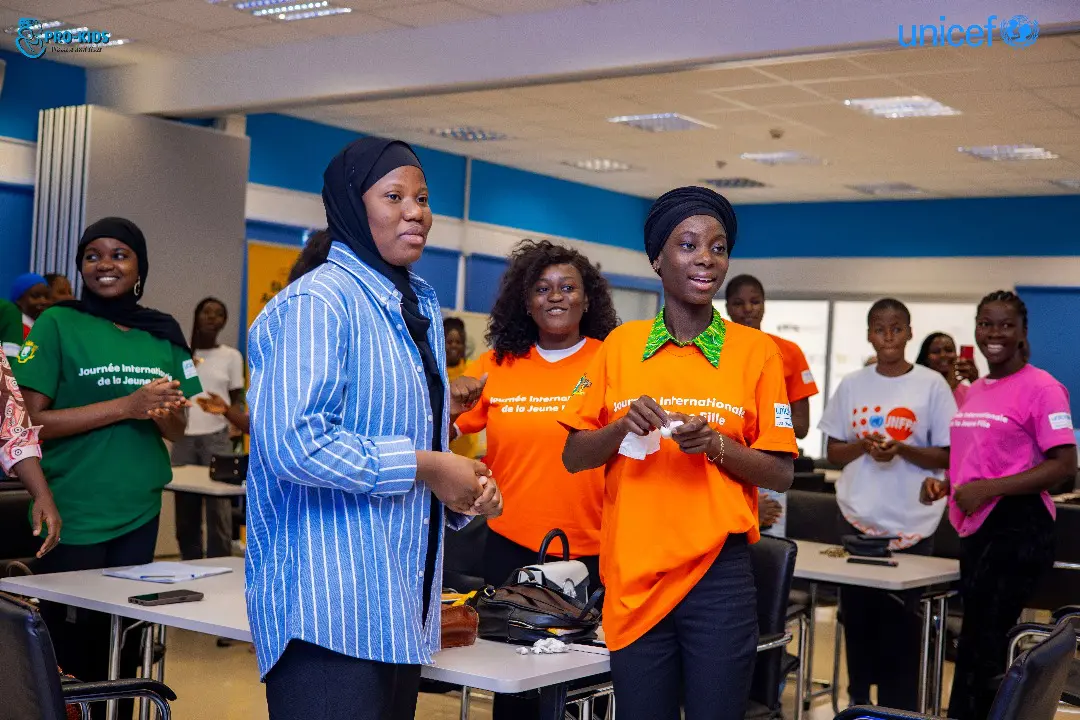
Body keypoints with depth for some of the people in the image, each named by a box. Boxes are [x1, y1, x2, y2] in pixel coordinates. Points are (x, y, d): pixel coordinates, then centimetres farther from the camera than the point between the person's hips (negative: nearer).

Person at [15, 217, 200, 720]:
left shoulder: (164, 334, 8)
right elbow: (30, 422, -11)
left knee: (122, 654, 10)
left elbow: (178, 428, 11)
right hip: (73, 516, -4)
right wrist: (127, 405, -19)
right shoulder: (58, 324, -4)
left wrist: (162, 412, -13)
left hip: (140, 514, 4)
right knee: (70, 651, 1)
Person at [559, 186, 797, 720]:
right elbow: (573, 457, 5)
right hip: (632, 576, 1)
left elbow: (781, 474, 1)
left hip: (718, 576, -1)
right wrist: (624, 427, -13)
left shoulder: (756, 351, 0)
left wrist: (716, 444, -15)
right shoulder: (620, 346, 5)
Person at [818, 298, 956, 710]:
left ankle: (899, 708, 8)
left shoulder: (932, 385, -2)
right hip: (858, 518, 3)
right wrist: (863, 446, -11)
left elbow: (947, 457, -2)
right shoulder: (852, 385, 6)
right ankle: (858, 699, 23)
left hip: (910, 524, -3)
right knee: (857, 614, 9)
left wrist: (901, 449, -18)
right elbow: (833, 452, 9)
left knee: (901, 622, -1)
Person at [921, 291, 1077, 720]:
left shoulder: (1040, 387, -10)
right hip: (974, 529, 8)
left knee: (980, 649, -4)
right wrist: (944, 485, 4)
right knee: (982, 644, 14)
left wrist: (990, 489, -21)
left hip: (1017, 529, -8)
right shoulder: (971, 392, 14)